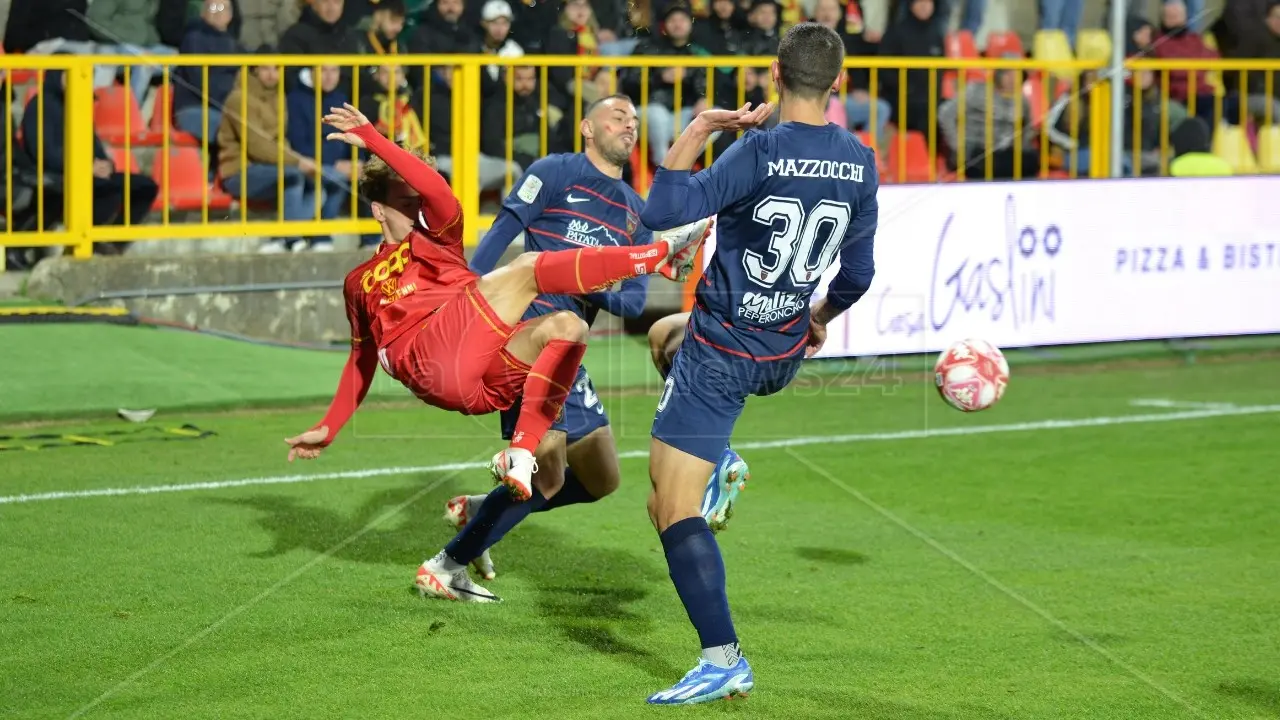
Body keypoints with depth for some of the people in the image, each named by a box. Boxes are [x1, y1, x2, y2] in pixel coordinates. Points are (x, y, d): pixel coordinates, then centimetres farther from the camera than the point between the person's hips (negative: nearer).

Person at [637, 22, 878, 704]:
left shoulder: (761, 152, -22)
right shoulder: (860, 163, -3)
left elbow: (663, 212, -27)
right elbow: (857, 273, 8)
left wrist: (696, 131, -16)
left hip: (721, 354, -7)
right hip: (784, 353, 7)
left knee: (672, 509, -5)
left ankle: (723, 659, -13)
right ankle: (715, 469, 37)